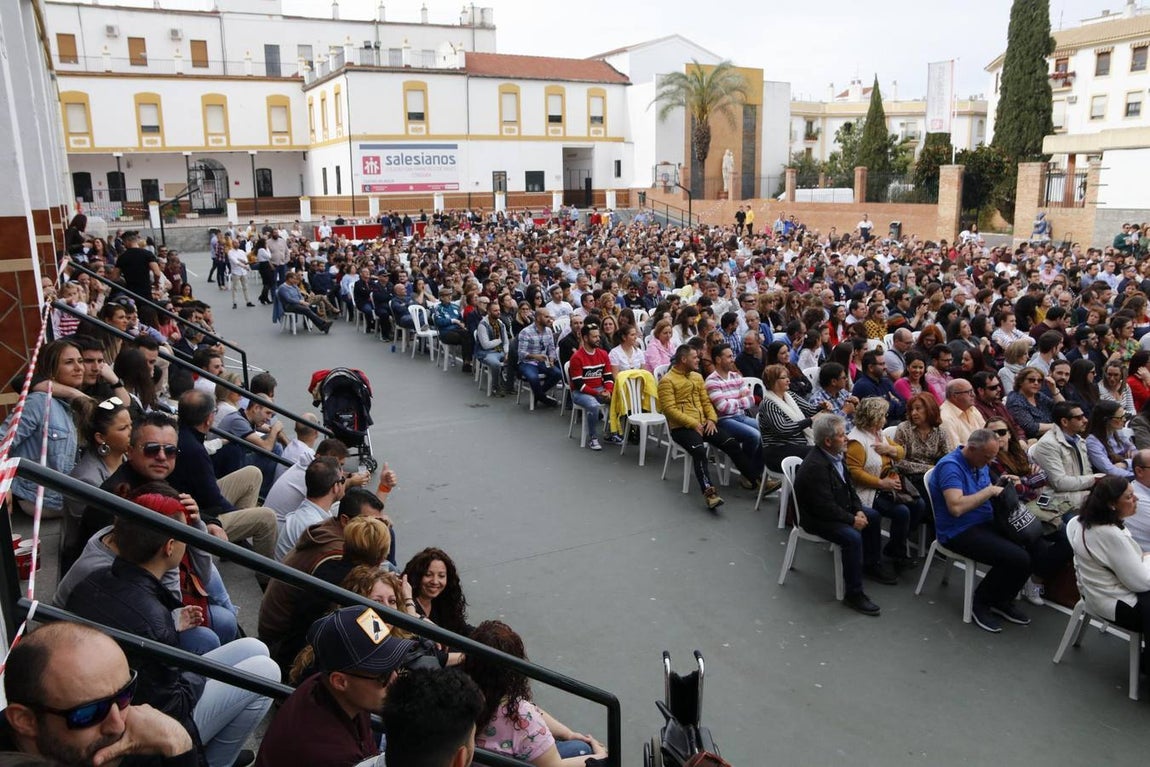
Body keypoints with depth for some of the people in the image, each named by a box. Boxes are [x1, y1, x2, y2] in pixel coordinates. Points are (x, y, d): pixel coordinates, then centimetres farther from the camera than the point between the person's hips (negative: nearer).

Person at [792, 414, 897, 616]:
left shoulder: (837, 455, 0)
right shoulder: (814, 466, -30)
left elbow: (849, 486, 12)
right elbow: (825, 507, -28)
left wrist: (858, 510, -3)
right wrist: (852, 519, -19)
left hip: (838, 509, 11)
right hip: (817, 519, -11)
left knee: (873, 516, 19)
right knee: (853, 537, -29)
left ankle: (871, 565, 36)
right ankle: (854, 594, -18)